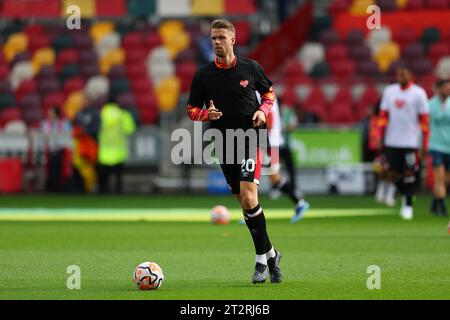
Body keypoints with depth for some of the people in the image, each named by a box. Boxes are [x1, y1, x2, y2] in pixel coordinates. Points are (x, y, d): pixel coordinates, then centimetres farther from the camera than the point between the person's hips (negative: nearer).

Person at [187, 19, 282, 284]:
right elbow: (192, 110, 9)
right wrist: (208, 114, -13)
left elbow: (269, 92, 16)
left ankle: (262, 259, -8)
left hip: (250, 138, -3)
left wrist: (263, 110, -4)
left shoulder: (250, 68, 0)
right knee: (244, 201, 7)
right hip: (224, 144, 3)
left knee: (249, 197, -18)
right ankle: (270, 254, 21)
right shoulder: (203, 75, 2)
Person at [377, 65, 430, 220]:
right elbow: (384, 115, 13)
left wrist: (425, 143, -5)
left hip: (411, 142, -4)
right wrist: (380, 137, 6)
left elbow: (424, 120, -2)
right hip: (392, 142, 4)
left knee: (409, 173, -4)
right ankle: (405, 194, 29)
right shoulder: (389, 91, 8)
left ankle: (408, 205, 8)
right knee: (392, 174, 4)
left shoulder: (419, 93, -3)